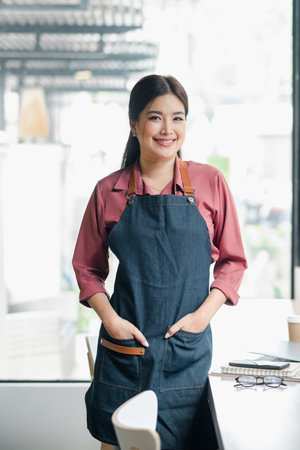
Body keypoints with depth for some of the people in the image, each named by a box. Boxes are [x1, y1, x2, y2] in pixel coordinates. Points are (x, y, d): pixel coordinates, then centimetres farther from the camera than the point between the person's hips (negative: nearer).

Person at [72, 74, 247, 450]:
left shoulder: (210, 183, 0)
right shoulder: (109, 192, 0)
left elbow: (232, 260, 6)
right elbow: (87, 268, 8)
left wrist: (204, 313, -7)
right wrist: (111, 320, -6)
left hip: (188, 349, 0)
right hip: (126, 345, 0)